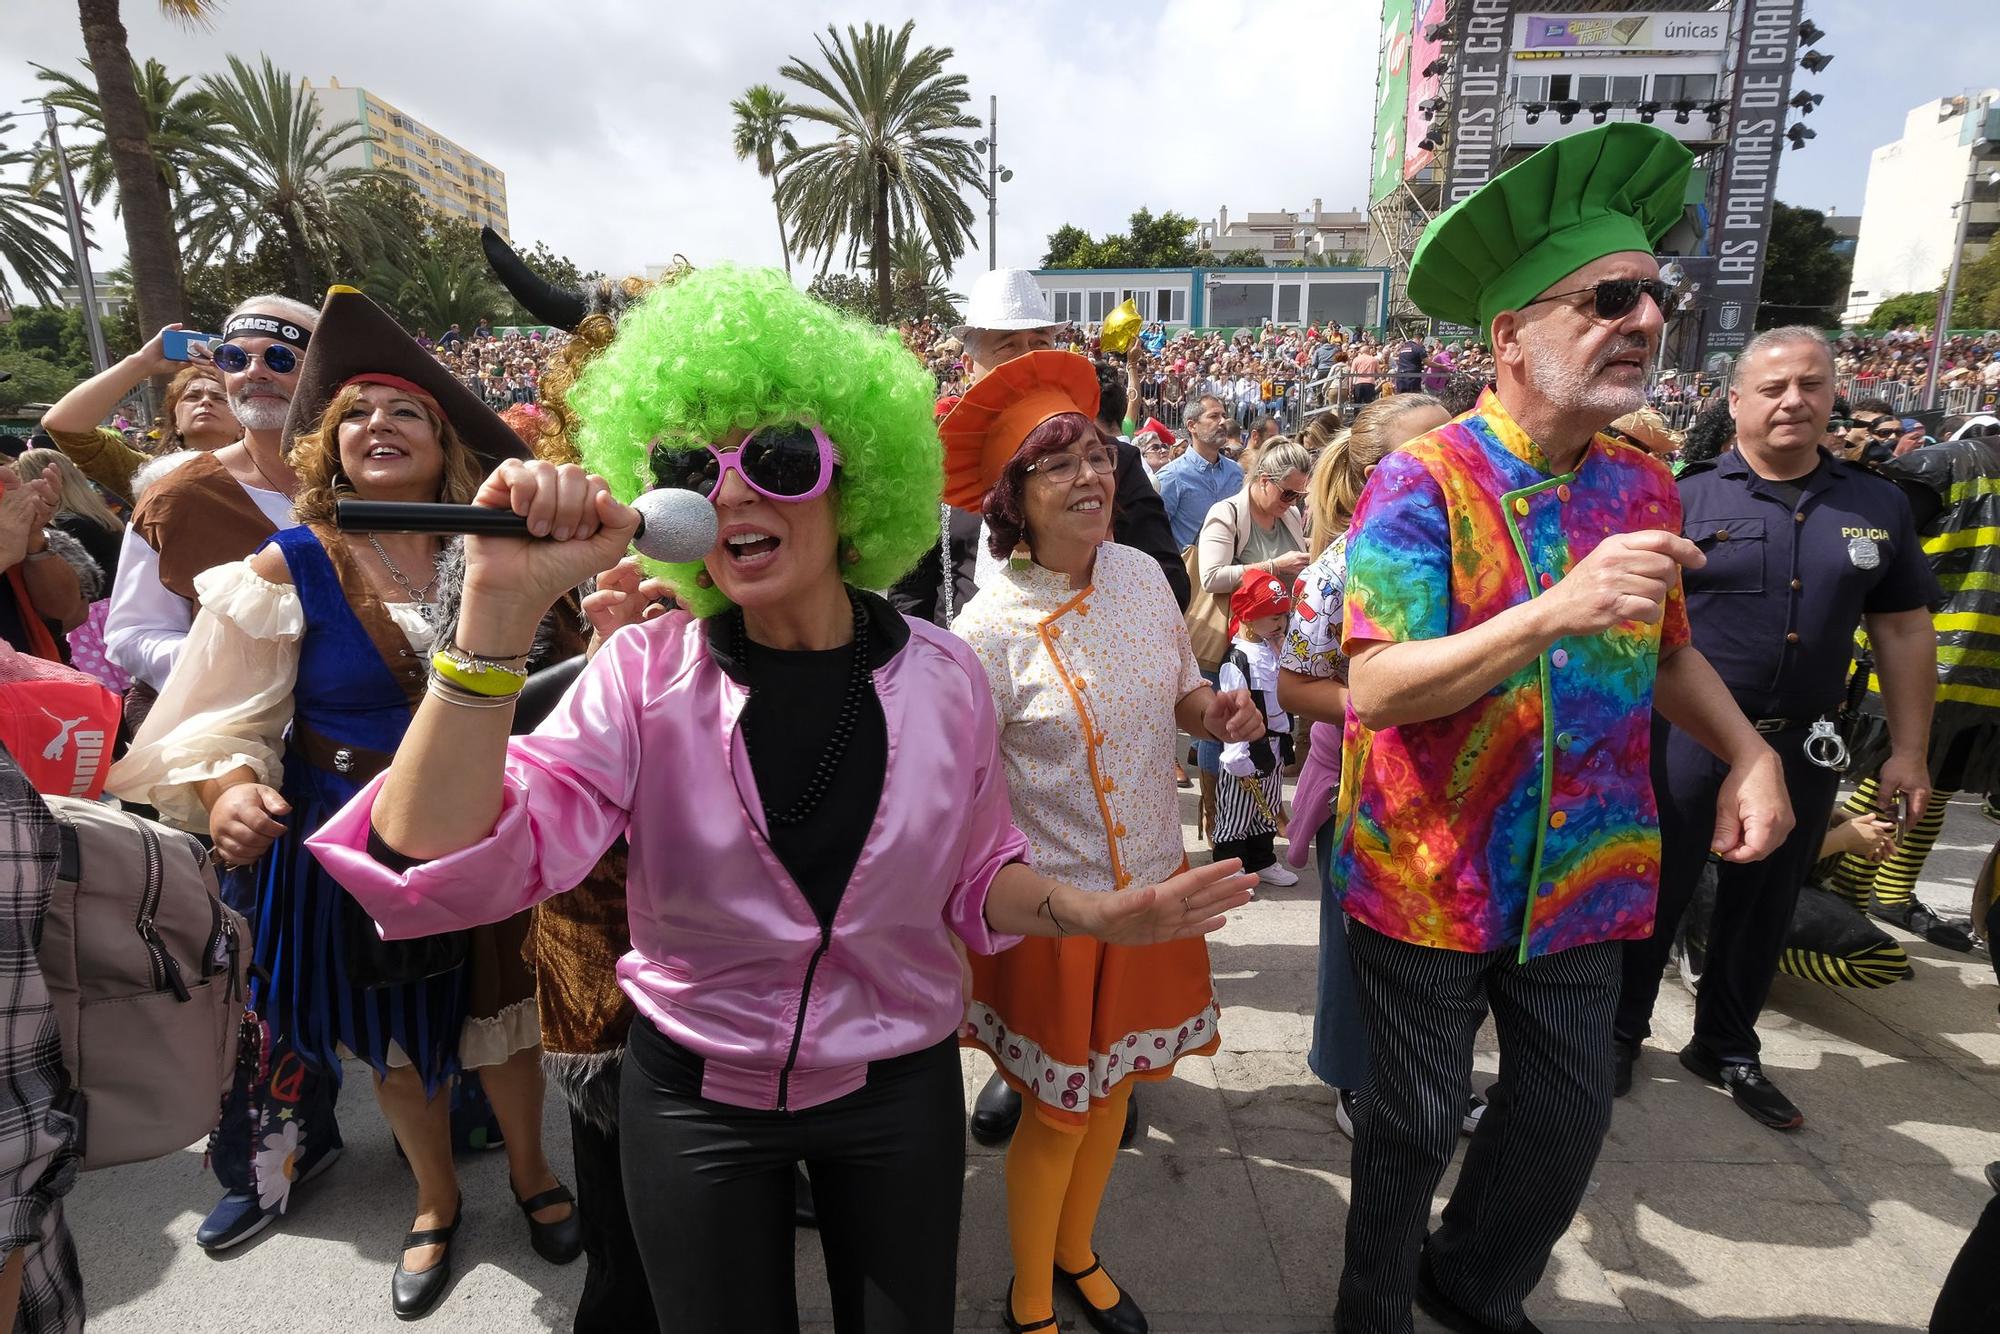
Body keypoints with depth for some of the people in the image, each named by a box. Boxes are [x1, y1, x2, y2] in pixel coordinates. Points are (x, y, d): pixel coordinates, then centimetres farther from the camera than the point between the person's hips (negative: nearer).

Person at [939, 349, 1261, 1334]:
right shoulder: (989, 631, -21)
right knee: (1060, 1110, 13)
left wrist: (1213, 710, -11)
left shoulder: (1142, 575, -4)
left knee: (1115, 1085, 23)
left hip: (1155, 882, 6)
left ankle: (1078, 1255, 52)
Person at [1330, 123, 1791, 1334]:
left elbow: (1670, 652, 16)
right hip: (1431, 877, -5)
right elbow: (1372, 689, -25)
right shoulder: (1422, 485, -16)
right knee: (1414, 1128, 12)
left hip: (1586, 877, 6)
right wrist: (1556, 612, -35)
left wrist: (1750, 754, -1)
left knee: (1570, 1116, 19)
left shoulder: (1644, 488, 2)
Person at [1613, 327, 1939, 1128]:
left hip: (1802, 746, 4)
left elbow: (1903, 630, 8)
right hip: (1685, 735, -3)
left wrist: (1909, 749, 6)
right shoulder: (1685, 498, -6)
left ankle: (1727, 1048, 34)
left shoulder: (1877, 506, 5)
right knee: (1654, 892, 8)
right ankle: (1621, 1031, 26)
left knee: (1763, 907, 16)